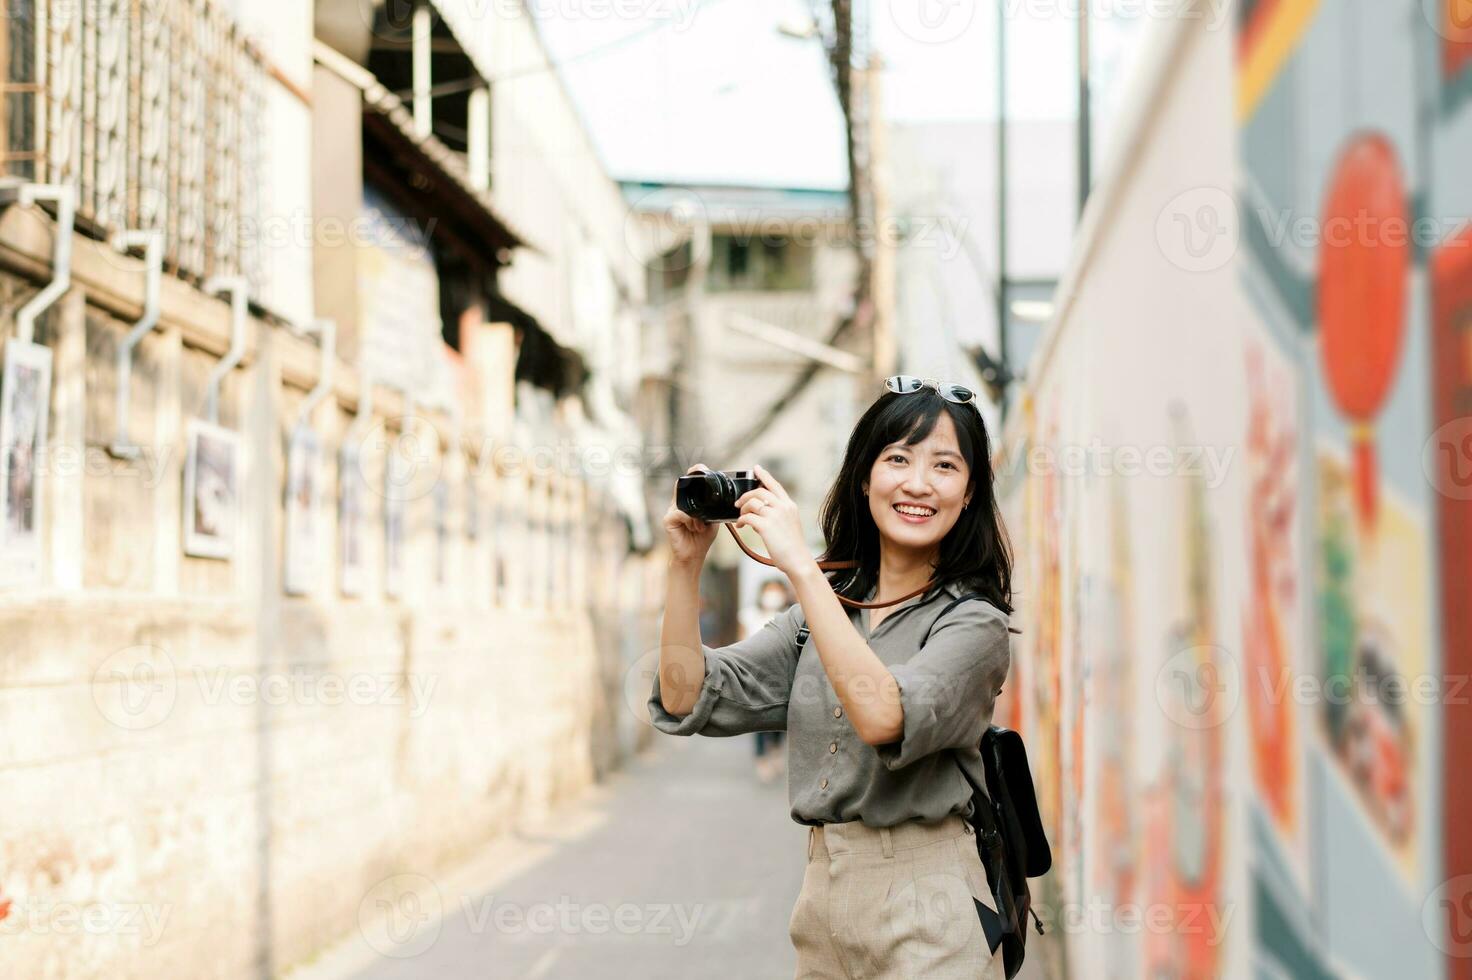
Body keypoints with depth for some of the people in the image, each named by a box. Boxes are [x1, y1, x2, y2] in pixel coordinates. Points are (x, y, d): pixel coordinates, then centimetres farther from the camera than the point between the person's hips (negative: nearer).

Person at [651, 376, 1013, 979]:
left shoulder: (974, 622, -9)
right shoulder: (826, 605, 9)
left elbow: (885, 718, -29)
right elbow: (689, 700, 2)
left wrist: (800, 565, -28)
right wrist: (686, 563, -9)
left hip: (922, 905, -6)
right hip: (821, 896, 6)